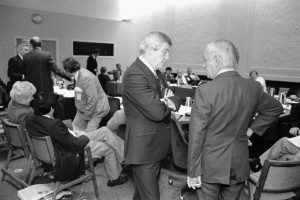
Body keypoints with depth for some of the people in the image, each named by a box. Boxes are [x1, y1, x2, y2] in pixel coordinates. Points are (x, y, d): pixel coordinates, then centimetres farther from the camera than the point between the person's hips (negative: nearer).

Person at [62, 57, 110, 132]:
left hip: (96, 109, -10)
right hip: (84, 108, 10)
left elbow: (93, 99, -28)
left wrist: (86, 116, -17)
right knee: (76, 126, 11)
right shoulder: (79, 74, 1)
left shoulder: (86, 77, -29)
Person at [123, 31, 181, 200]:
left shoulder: (154, 72, 9)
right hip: (143, 148, -9)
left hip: (156, 146, 9)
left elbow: (176, 100, 10)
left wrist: (168, 102, -14)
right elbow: (157, 112, -27)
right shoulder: (135, 75, -22)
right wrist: (168, 105, -5)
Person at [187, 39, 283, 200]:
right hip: (240, 165, 5)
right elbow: (276, 108, 16)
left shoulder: (205, 90, -20)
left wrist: (192, 171, -8)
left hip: (210, 166, -5)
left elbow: (196, 135, -17)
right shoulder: (253, 88, -3)